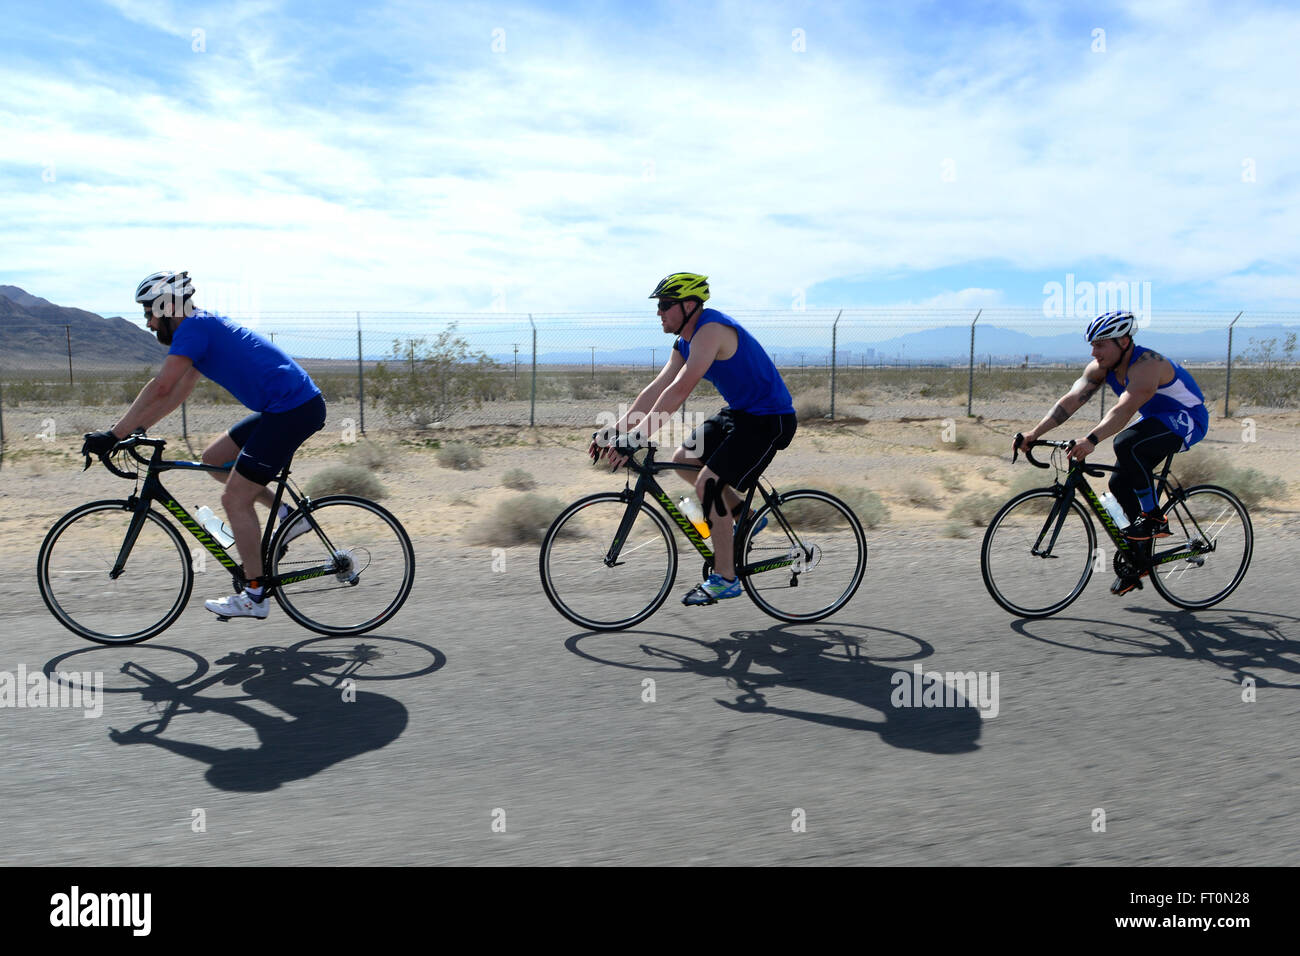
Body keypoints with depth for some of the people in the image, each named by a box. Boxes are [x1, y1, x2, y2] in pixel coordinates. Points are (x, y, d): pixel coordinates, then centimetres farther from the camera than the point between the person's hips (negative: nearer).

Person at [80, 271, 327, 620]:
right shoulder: (202, 327, 20)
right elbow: (177, 393, 23)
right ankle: (289, 515, 16)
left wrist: (113, 435, -12)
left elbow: (160, 388, -17)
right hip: (285, 407, 10)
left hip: (295, 409, -10)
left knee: (235, 499, -4)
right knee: (213, 460, 18)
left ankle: (254, 597, 5)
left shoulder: (194, 327, -9)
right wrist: (131, 430, 18)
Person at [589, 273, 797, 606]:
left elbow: (679, 390, -32)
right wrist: (614, 431, 1)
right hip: (738, 412, 10)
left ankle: (725, 578, -5)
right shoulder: (685, 343, 8)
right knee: (684, 460, 11)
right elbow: (656, 390, 7)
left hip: (769, 419, -10)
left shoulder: (711, 330, -23)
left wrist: (637, 437, -35)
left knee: (708, 485, -16)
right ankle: (745, 515, 20)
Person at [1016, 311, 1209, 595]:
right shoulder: (1100, 368, -7)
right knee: (1121, 483, -1)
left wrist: (1091, 440, -59)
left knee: (1126, 444, -34)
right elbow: (1072, 399, -17)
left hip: (1187, 419, -9)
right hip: (1156, 420, 9)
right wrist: (1036, 432, -30)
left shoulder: (1146, 365, -30)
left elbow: (1124, 409, -45)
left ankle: (1155, 519, -16)